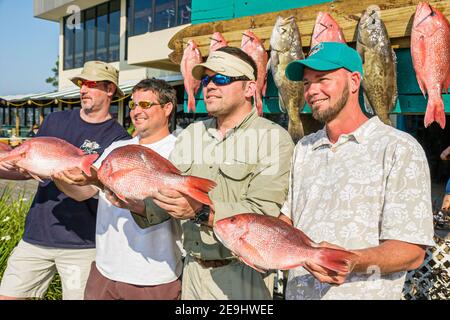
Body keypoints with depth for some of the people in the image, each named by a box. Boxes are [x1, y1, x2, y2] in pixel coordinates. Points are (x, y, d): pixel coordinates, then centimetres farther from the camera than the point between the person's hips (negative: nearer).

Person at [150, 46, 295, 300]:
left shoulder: (273, 138, -11)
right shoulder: (190, 134, 7)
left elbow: (262, 214, -21)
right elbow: (163, 194, 2)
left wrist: (202, 212, -31)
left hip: (242, 274, -5)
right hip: (193, 268, 5)